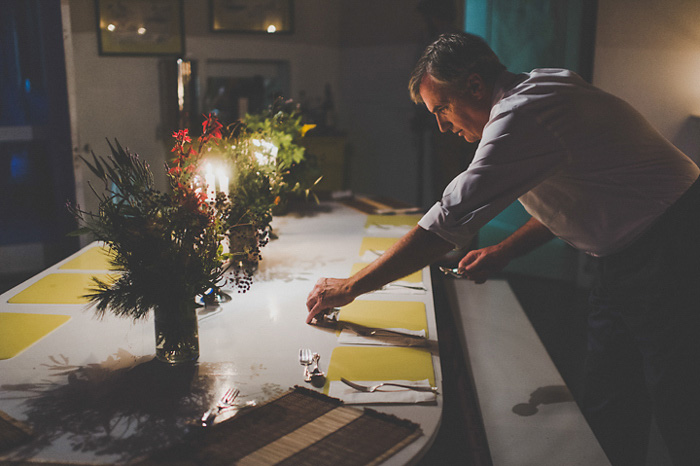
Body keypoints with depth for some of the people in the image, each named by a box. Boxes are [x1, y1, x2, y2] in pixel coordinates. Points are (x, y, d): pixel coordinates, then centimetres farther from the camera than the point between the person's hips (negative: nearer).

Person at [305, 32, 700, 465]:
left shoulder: (521, 117, -24)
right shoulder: (538, 89, 8)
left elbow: (448, 222, -26)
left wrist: (348, 287, -17)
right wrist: (506, 250, 10)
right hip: (627, 259, 10)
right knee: (607, 414, 12)